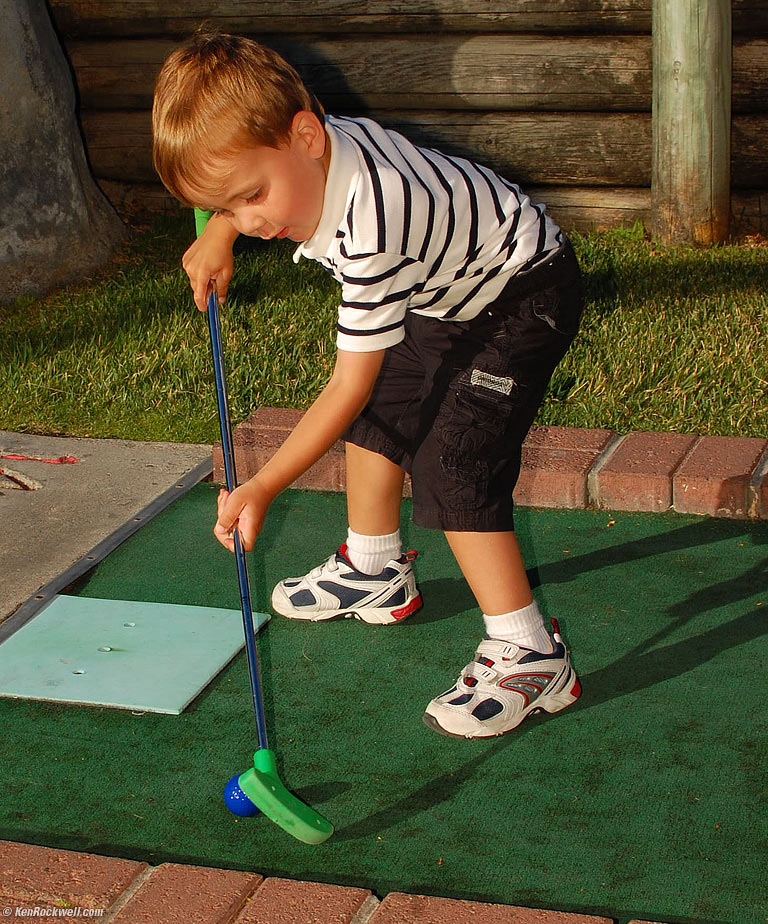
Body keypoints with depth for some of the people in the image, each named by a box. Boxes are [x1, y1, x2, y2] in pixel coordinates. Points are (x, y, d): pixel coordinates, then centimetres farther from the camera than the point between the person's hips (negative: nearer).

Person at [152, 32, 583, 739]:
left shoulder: (371, 225, -40)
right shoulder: (308, 148, -15)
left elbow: (349, 383, -32)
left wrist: (263, 487, -28)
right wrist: (218, 234, 7)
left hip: (524, 294, -10)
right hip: (446, 292, 10)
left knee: (452, 466, -19)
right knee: (379, 415, 18)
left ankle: (528, 655, -13)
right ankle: (375, 572, 39)